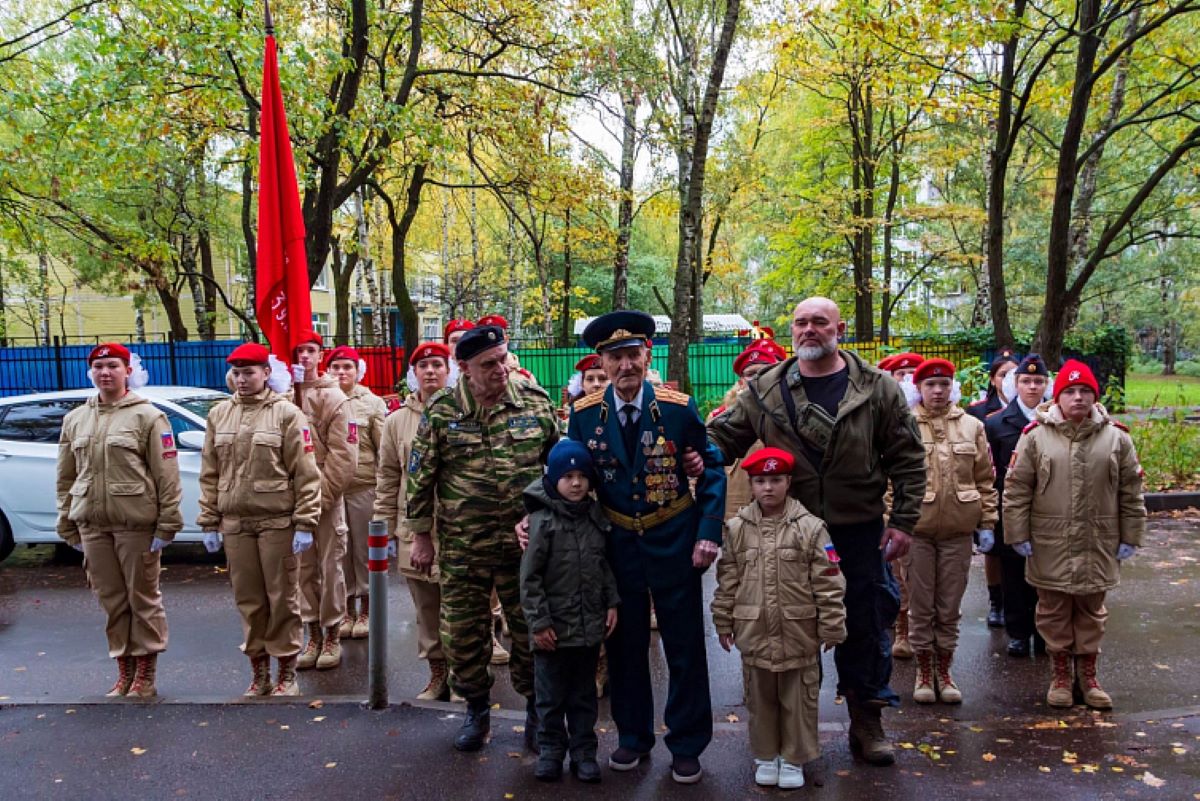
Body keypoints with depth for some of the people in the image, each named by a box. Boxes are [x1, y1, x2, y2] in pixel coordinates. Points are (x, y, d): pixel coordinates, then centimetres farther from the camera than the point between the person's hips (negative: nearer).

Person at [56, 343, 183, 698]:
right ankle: (124, 671, 23)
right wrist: (67, 524, 11)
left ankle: (145, 674, 14)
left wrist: (167, 524, -12)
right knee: (112, 601, 11)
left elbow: (167, 475, -8)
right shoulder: (75, 419, 12)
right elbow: (66, 478, 15)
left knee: (143, 599, 3)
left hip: (137, 524, -5)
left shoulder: (147, 416, -4)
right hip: (93, 526, 5)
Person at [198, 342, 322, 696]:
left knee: (282, 599, 3)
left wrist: (305, 524, -10)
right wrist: (209, 522, 8)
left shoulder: (286, 413, -4)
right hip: (235, 524, 4)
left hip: (278, 522, -4)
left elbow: (306, 473, -7)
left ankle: (286, 673, 16)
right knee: (248, 600, 11)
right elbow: (209, 474, 13)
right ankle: (258, 673, 24)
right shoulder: (219, 414, 10)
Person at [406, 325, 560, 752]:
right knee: (463, 634, 10)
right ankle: (476, 710, 32)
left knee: (531, 630, 8)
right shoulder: (441, 412, -5)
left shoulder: (535, 401, -3)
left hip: (525, 542, 0)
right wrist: (420, 536, 3)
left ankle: (537, 709, 29)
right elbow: (420, 477, 2)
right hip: (461, 548, 0)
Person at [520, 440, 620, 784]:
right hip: (554, 629, -4)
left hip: (590, 626, 4)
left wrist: (612, 603, 7)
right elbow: (529, 577, -12)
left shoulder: (595, 516, 4)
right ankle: (551, 750, 26)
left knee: (584, 694, 15)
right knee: (551, 696, 11)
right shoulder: (543, 521, -13)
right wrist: (538, 622, -14)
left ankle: (583, 751, 27)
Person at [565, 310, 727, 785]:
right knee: (624, 647, 14)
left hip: (674, 544, -2)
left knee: (685, 647, 8)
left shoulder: (678, 408, -11)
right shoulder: (584, 414, -5)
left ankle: (686, 745, 25)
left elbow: (711, 470, -4)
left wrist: (709, 533, -11)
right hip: (617, 545, 2)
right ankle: (633, 737, 33)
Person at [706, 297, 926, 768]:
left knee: (865, 625, 9)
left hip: (859, 533, 0)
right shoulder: (766, 390, 0)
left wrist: (902, 521, -4)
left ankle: (867, 722, 27)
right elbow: (726, 435, 5)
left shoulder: (876, 389, -3)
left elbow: (908, 460, 0)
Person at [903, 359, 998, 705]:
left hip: (958, 530, 2)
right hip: (917, 529, -2)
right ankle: (924, 671, 21)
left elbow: (984, 481, 8)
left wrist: (987, 523, 4)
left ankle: (944, 670, 25)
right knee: (921, 605, 7)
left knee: (950, 607, 10)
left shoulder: (972, 427, 6)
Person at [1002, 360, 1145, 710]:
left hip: (1098, 546, 1)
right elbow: (1016, 489, -3)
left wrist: (1130, 537, 4)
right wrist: (1018, 534, -5)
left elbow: (1131, 493, 6)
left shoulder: (1116, 437, 1)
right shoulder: (1036, 436, -5)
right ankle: (1061, 674, 25)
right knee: (1054, 612, 9)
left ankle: (1087, 674, 29)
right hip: (1050, 547, -1)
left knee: (1091, 612, 14)